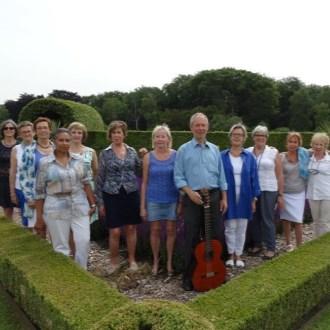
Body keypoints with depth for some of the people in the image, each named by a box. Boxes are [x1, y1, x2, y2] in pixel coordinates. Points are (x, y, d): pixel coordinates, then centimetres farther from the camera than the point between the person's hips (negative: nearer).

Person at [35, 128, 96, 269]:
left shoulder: (78, 160, 4)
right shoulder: (45, 163, -5)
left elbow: (86, 183, 10)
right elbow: (39, 191, -3)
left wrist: (92, 204, 7)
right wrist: (39, 217, -4)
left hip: (80, 207, 3)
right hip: (56, 210, -3)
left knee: (84, 241, 2)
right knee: (61, 247, 7)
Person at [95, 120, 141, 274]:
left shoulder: (132, 151, 5)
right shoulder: (105, 153, 0)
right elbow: (100, 178, 1)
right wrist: (100, 202, -1)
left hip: (131, 194, 2)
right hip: (112, 195, -2)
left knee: (131, 228, 9)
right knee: (114, 231, 0)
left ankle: (132, 260, 25)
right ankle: (114, 262, 21)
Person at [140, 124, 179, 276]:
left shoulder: (176, 155, -3)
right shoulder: (148, 157, -1)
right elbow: (145, 182, 1)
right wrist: (142, 205, -1)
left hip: (172, 199, 0)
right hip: (154, 200, 0)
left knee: (171, 230, 7)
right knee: (155, 230, 8)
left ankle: (169, 261, 24)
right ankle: (155, 261, 26)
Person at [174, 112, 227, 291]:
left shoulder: (215, 149, 10)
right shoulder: (183, 150, 0)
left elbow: (221, 176, 11)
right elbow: (178, 177, -4)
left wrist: (224, 197, 6)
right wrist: (190, 192, -17)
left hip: (213, 197, 4)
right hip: (192, 198, -3)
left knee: (214, 236, 10)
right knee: (191, 238, 2)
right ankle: (189, 276, 13)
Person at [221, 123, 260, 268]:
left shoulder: (249, 157, 3)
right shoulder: (222, 157, -3)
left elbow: (254, 178, 4)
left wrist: (254, 198, 0)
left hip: (244, 197, 2)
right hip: (228, 197, -2)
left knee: (241, 228, 10)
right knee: (230, 227, 5)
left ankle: (238, 255, 23)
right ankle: (230, 255, 20)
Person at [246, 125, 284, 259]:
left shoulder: (273, 152, 1)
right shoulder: (247, 152, 6)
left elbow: (279, 175, 1)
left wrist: (280, 194, -1)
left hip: (268, 190, -2)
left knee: (267, 219, 0)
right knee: (253, 219, 8)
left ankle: (271, 248, 11)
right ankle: (257, 244, 24)